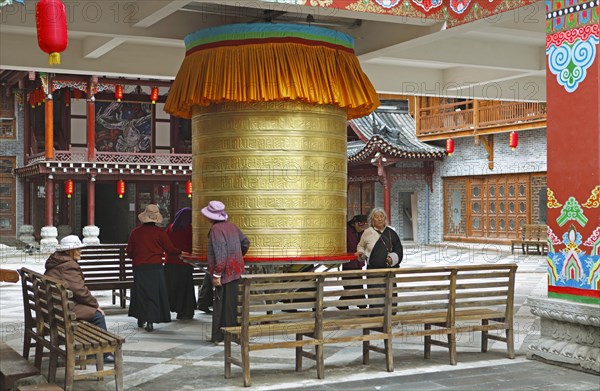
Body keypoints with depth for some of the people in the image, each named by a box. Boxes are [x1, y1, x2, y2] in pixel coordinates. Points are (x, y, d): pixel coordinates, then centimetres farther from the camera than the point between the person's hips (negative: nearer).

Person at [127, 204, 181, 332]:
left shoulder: (135, 232, 2)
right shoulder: (159, 232, -6)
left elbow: (129, 252, 8)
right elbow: (170, 249, 0)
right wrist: (180, 252, 20)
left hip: (139, 267, 3)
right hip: (155, 267, -2)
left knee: (140, 293, 15)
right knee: (154, 294, 1)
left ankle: (140, 319, 21)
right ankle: (150, 321, -7)